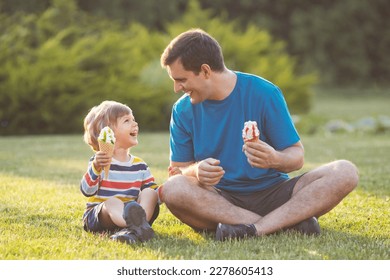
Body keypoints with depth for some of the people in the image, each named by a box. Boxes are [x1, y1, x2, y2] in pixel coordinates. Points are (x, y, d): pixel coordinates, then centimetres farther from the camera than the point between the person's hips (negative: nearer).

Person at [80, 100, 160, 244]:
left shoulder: (140, 165, 12)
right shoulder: (99, 161, -4)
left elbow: (153, 189, 14)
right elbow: (87, 191, -17)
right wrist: (96, 168, -35)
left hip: (127, 214, 5)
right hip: (98, 215, -5)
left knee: (149, 193, -16)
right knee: (112, 202, -35)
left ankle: (132, 229, -45)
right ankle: (139, 225, -68)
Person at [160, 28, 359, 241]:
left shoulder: (264, 93, -5)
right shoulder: (183, 110, 2)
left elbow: (297, 157, -3)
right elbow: (176, 170, 3)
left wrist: (275, 159, -27)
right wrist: (196, 171, -22)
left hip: (272, 193, 0)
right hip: (220, 199, 0)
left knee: (345, 172, -21)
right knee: (172, 189, -33)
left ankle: (254, 228, -34)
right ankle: (289, 222, -29)